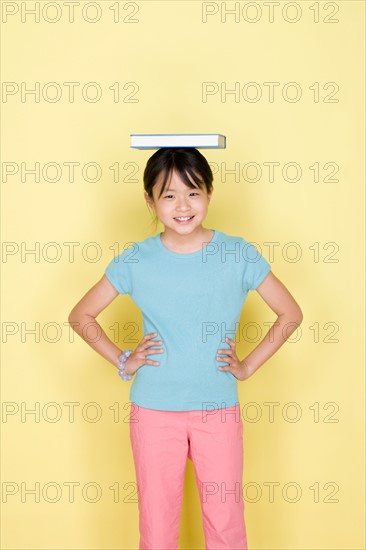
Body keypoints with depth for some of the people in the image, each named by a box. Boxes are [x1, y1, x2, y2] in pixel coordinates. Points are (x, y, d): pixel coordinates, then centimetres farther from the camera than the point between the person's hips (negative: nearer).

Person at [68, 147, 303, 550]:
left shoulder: (239, 255, -6)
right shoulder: (135, 260, -5)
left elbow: (290, 313, 4)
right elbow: (81, 315, 6)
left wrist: (248, 365, -1)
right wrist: (122, 361, -2)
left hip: (218, 410, 0)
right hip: (154, 411, 0)